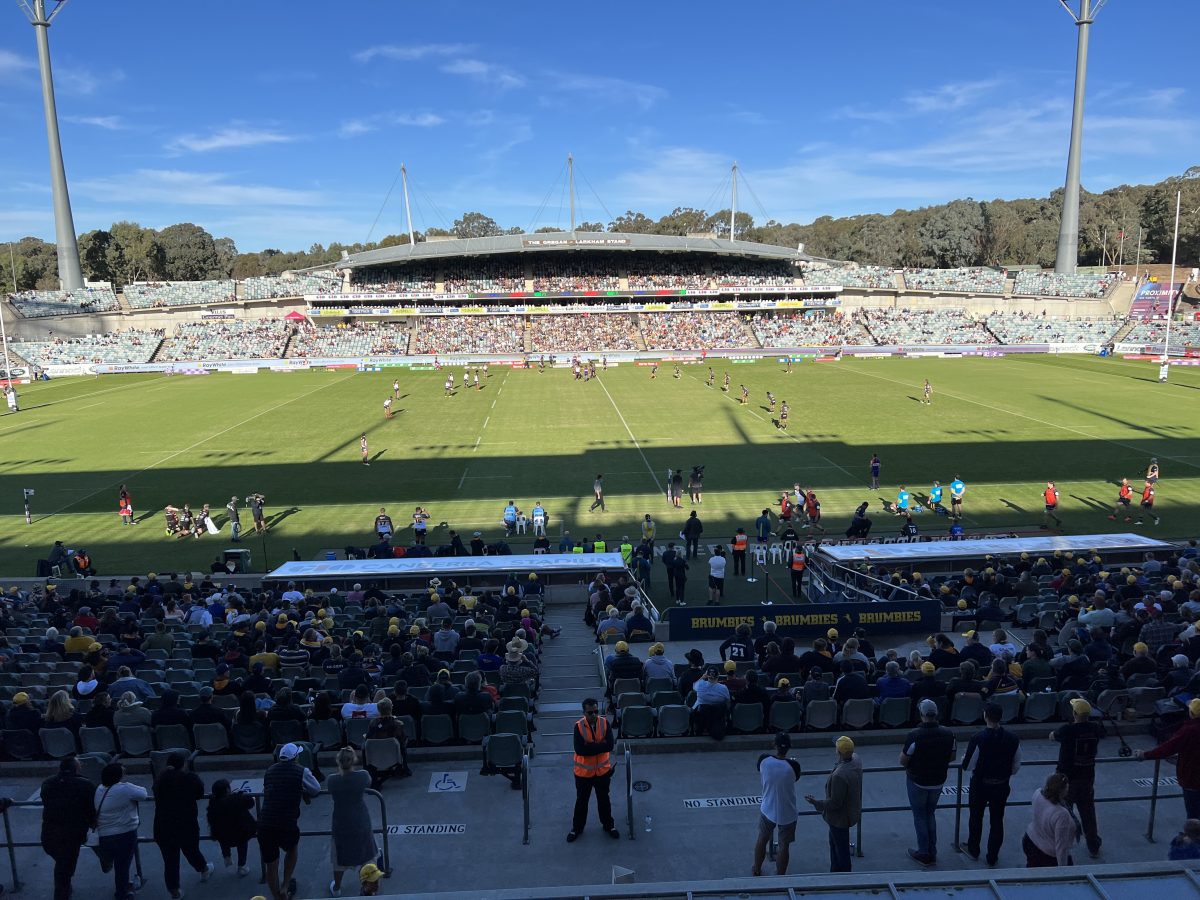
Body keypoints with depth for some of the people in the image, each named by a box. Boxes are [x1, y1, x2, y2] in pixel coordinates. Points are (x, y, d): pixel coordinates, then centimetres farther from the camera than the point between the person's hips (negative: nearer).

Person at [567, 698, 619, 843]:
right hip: (583, 771, -1)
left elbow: (609, 745, -22)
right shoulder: (579, 726, -19)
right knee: (581, 800, 15)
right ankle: (577, 828, 34)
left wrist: (589, 746, -25)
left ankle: (608, 825, 38)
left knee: (604, 799, 19)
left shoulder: (605, 723, -14)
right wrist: (599, 745, -25)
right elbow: (580, 750, -27)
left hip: (602, 769, 1)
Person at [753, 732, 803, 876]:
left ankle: (756, 870, 42)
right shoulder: (793, 766, -24)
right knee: (784, 846, 17)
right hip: (787, 813, -2)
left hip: (767, 809, 3)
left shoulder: (764, 760, -17)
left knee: (762, 839, 25)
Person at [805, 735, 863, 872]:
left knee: (841, 849, 14)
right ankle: (835, 872, 45)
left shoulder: (839, 776, -39)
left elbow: (835, 803, -28)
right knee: (834, 843, 28)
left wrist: (816, 802, -17)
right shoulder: (856, 760, -13)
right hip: (850, 811, 9)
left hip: (840, 817, -9)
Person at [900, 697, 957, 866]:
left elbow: (903, 761, -18)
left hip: (918, 782, -5)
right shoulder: (948, 734, -11)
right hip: (938, 782, 5)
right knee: (930, 814, 22)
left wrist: (912, 764, 4)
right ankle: (932, 853, 27)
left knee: (920, 816, 13)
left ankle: (924, 854, 20)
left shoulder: (914, 735, -26)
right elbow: (952, 757, 3)